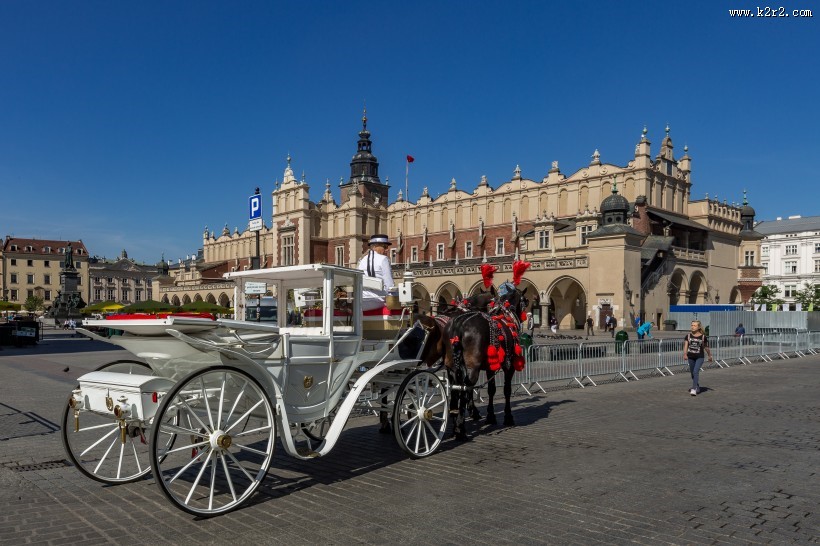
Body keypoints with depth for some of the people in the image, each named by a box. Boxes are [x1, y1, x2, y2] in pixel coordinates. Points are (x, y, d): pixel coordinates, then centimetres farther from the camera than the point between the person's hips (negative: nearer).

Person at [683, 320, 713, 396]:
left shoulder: (703, 337, -5)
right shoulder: (688, 336, -1)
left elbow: (706, 347, 6)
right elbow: (685, 345, -9)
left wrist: (710, 356, 14)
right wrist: (685, 354, -23)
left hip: (699, 357, -3)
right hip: (690, 357, 3)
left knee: (696, 372, -18)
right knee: (692, 373, 15)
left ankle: (694, 389, -20)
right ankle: (697, 387, 38)